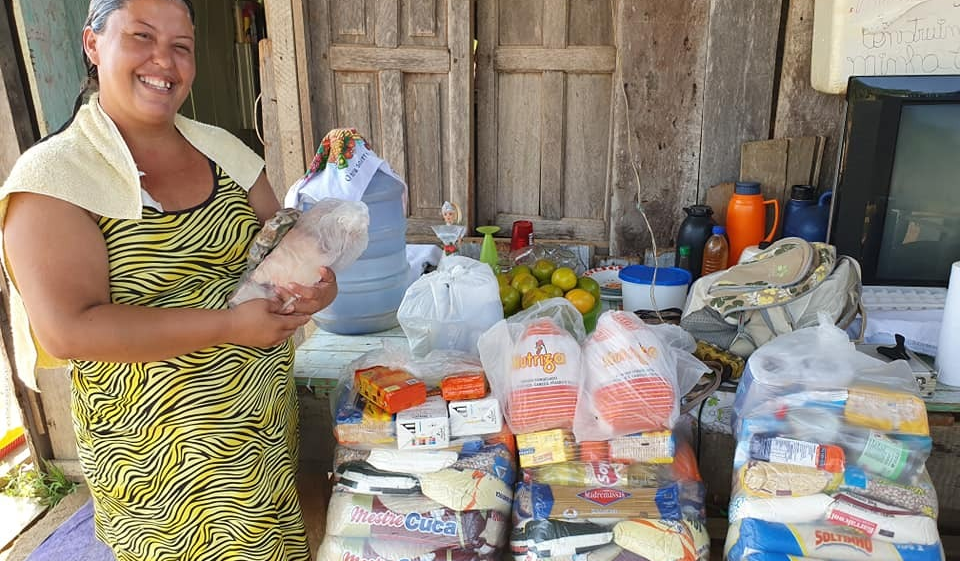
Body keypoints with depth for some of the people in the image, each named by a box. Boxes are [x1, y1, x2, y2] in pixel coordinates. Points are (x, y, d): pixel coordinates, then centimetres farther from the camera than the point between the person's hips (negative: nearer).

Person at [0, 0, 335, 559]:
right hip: (157, 451, -4)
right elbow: (66, 330, -21)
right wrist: (229, 326, -24)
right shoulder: (52, 175, -13)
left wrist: (313, 282, -14)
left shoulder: (222, 148, 3)